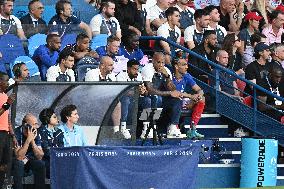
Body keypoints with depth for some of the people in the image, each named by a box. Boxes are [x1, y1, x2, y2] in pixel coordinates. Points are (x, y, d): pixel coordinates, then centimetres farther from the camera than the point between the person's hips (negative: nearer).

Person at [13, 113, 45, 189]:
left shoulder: (35, 134, -8)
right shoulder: (16, 134, -25)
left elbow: (39, 157, -14)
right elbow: (19, 157, -32)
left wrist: (32, 141, -26)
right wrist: (28, 140, -34)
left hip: (28, 161, 5)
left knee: (40, 164, -21)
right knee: (19, 163, -34)